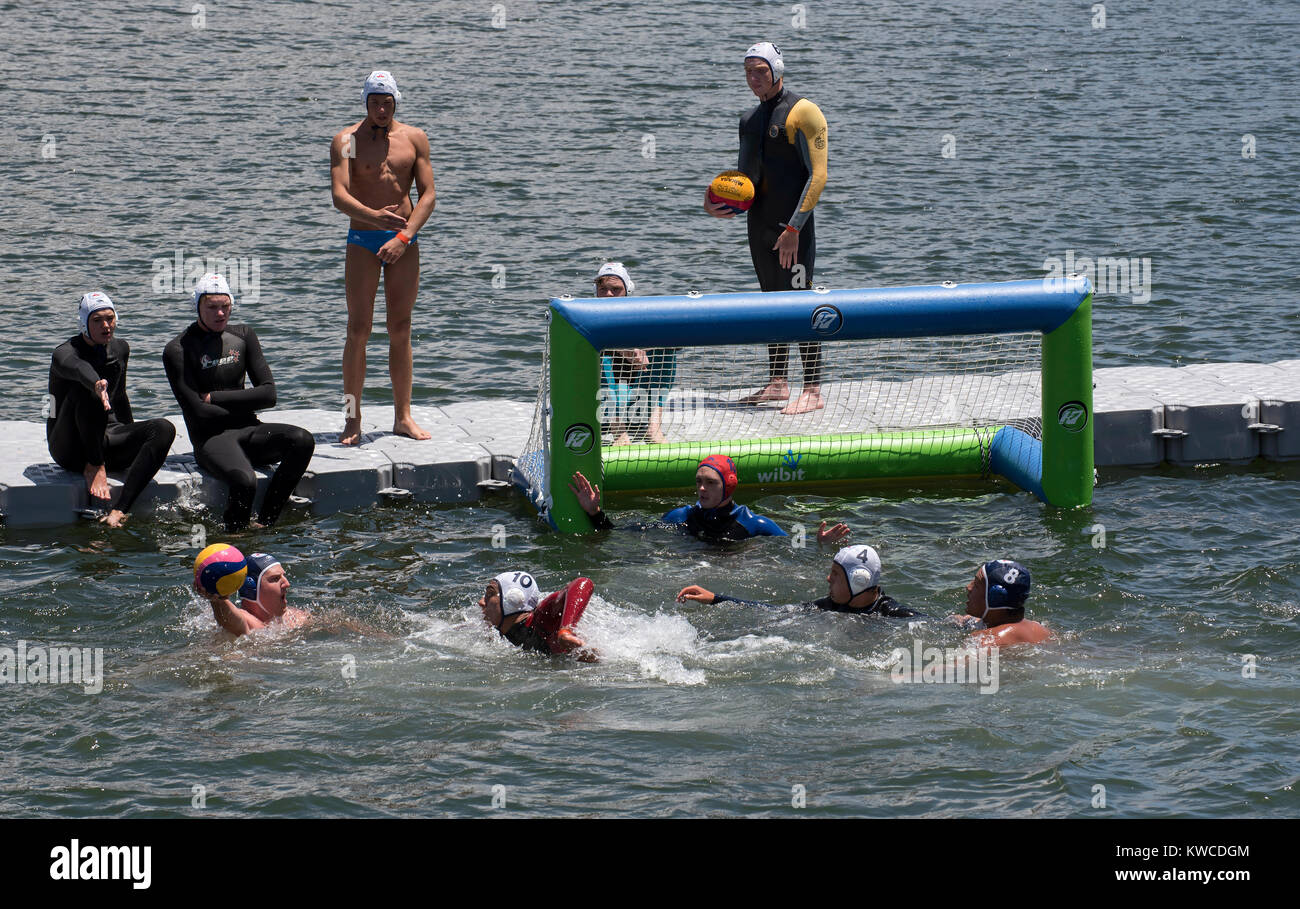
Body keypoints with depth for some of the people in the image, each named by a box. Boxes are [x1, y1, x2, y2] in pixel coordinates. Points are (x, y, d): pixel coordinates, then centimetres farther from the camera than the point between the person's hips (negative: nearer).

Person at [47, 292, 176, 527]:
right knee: (85, 388, -32)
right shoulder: (64, 353, -13)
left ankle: (118, 511, -37)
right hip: (70, 447, -6)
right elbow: (76, 367, -40)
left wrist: (134, 440, 34)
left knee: (163, 429, -23)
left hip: (106, 440, 6)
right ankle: (94, 468, -25)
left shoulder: (120, 349, 8)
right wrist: (96, 384, -63)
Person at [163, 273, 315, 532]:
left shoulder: (243, 336, 12)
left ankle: (265, 523, -23)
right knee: (244, 481, -36)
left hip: (247, 432, 6)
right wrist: (244, 407, -1)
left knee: (302, 441, -25)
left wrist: (215, 398, -5)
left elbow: (268, 394, 4)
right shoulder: (178, 350, -4)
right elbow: (199, 413, -11)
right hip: (211, 438, -5)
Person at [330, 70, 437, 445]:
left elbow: (427, 195, 1)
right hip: (362, 241, -2)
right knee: (358, 329, -6)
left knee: (401, 329, 5)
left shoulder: (414, 138, 6)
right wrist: (374, 216, -32)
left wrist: (404, 236, -13)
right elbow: (339, 195, -14)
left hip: (404, 241, 2)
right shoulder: (346, 140, -2)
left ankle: (403, 417, 12)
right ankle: (352, 419, -2)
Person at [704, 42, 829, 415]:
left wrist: (794, 227, -19)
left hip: (792, 228, -8)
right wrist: (717, 202, 5)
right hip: (759, 226, 8)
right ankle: (777, 382, 21)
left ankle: (813, 390, -6)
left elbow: (817, 175, -14)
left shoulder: (803, 112, -9)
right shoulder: (750, 119, 16)